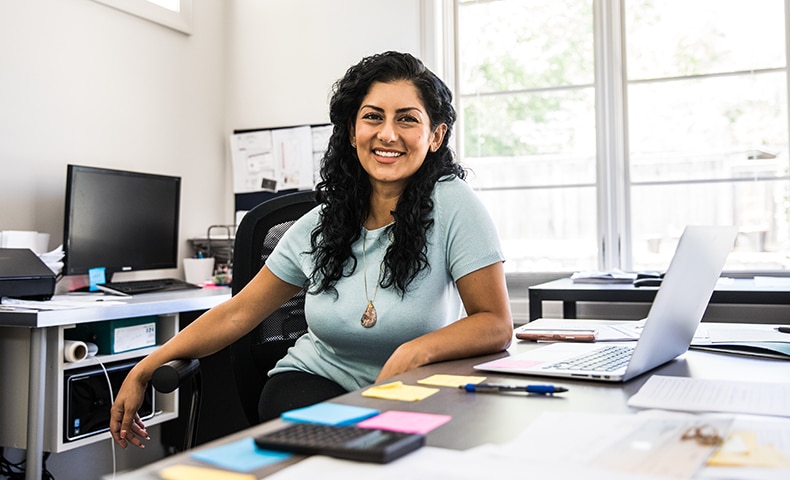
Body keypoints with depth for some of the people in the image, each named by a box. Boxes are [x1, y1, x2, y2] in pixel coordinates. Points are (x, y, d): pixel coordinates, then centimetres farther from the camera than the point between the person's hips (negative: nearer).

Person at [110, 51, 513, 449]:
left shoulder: (453, 205, -13)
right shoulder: (320, 225, -1)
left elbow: (495, 324, -14)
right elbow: (237, 313, 4)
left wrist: (414, 352, -32)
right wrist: (142, 372, 2)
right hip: (312, 382, 2)